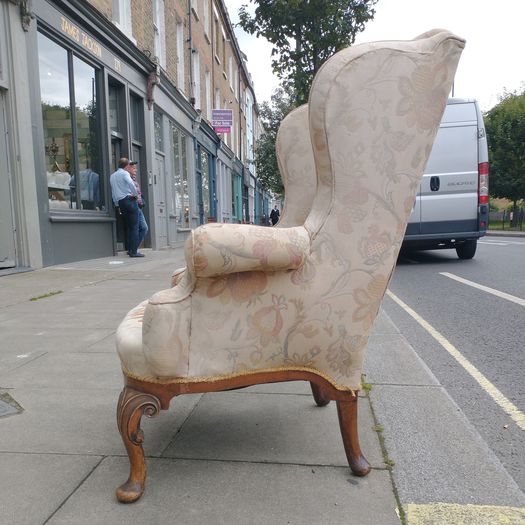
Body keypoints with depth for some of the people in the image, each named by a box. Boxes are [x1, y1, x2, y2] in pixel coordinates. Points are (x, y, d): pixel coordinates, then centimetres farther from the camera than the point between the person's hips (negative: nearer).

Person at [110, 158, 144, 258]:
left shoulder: (112, 176, 19)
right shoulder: (125, 173, -3)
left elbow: (113, 192, 17)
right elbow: (130, 184, -22)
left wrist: (117, 204, 20)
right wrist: (136, 194, -9)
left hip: (120, 202, 7)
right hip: (129, 200, -7)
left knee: (128, 226, 15)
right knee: (134, 227, -6)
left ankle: (130, 249, 15)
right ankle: (134, 251, -10)